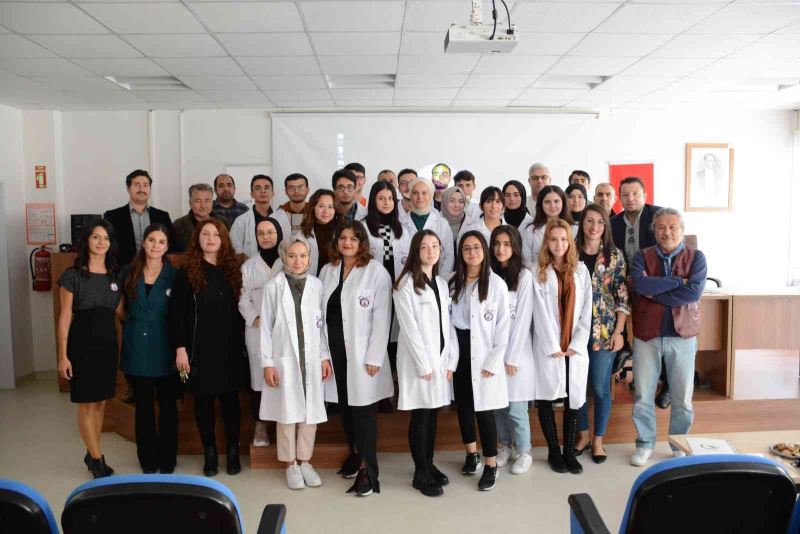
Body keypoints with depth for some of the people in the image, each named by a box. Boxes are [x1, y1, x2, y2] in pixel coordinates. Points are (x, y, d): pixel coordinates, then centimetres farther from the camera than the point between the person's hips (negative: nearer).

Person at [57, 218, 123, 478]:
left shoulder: (115, 274, 8)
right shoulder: (73, 275, -5)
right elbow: (65, 317, -6)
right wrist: (63, 355, -9)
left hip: (108, 341, 4)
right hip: (82, 342, -4)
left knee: (101, 402, 11)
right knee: (86, 403, 2)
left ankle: (92, 454, 25)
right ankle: (97, 459, 13)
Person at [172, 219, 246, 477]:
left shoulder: (232, 271, 6)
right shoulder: (187, 272, -2)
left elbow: (240, 310, 7)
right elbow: (177, 313, -4)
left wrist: (241, 344, 3)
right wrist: (180, 348, -10)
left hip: (229, 348, 2)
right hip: (199, 348, -2)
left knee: (230, 398, 7)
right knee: (203, 399, 6)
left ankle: (233, 451, 19)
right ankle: (210, 453, 19)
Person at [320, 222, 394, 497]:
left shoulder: (376, 272, -7)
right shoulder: (327, 271, 9)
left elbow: (382, 317, -10)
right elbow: (321, 311, 10)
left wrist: (374, 357, -14)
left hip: (361, 352, -5)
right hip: (334, 350, 5)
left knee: (363, 409, -3)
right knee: (344, 407, 14)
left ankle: (368, 470, 6)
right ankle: (355, 453, 32)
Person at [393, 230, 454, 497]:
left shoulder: (442, 284, 13)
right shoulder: (406, 283, -8)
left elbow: (447, 324, 11)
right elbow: (409, 327, -14)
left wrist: (450, 361, 4)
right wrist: (424, 364, -16)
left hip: (440, 359, 6)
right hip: (418, 361, -6)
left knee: (433, 414, 13)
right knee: (421, 416, 0)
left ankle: (429, 465, 26)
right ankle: (421, 474, 11)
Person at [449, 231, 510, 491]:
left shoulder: (496, 283, -7)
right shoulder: (453, 282, 3)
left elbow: (503, 325, -7)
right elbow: (448, 320, 2)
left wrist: (493, 361, -10)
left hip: (484, 356, -4)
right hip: (459, 352, 4)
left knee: (484, 409, -1)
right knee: (463, 405, 14)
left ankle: (491, 465, 15)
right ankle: (471, 454, 34)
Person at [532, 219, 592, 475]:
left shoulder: (581, 270, 7)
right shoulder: (538, 272, -2)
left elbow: (586, 310, 3)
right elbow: (541, 312, -6)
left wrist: (576, 345, -5)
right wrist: (553, 347, -10)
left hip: (576, 347, 2)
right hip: (548, 347, -2)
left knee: (574, 399, 6)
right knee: (546, 398, 5)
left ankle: (569, 451, 21)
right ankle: (553, 451, 20)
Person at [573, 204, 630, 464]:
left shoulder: (614, 255, 0)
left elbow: (622, 296, -1)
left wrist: (619, 331, -7)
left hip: (604, 330, -1)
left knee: (600, 387, 5)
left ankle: (598, 439, 23)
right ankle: (582, 435, 29)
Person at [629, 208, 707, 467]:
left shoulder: (696, 257, 1)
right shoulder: (643, 256, 2)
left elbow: (694, 292, -16)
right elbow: (639, 284, -17)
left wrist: (654, 292, -13)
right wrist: (678, 282, -15)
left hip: (682, 336, 0)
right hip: (647, 335, 0)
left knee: (682, 398, 10)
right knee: (643, 396, 7)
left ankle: (680, 446, 30)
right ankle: (645, 443, 25)